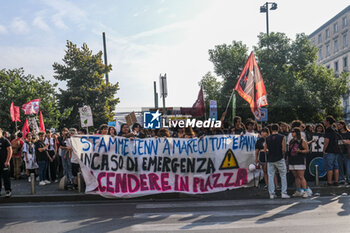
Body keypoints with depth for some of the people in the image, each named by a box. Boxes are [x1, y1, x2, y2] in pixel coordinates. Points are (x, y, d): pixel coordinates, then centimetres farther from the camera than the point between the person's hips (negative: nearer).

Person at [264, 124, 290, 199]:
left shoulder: (267, 138, 2)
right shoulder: (281, 137, -5)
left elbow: (265, 150, 5)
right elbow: (284, 149, -9)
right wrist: (282, 154, 10)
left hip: (270, 160, 2)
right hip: (279, 159, -2)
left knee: (270, 176, 6)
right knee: (283, 176, 9)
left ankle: (271, 194, 7)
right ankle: (283, 193, 7)